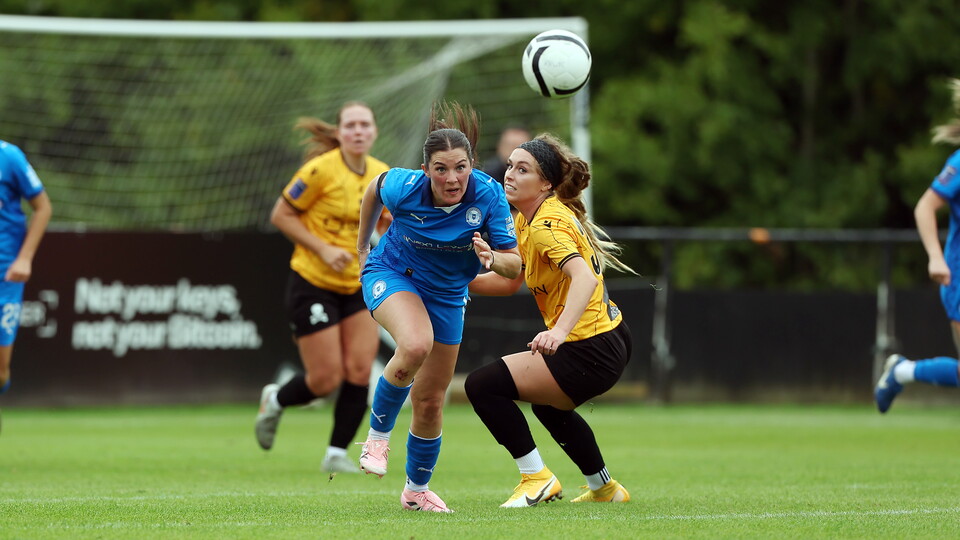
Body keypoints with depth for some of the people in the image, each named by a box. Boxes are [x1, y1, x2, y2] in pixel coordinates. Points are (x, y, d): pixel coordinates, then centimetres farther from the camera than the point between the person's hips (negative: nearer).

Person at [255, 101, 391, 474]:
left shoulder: (382, 175, 3)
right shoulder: (321, 170, -16)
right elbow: (281, 215, -10)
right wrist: (323, 249, -18)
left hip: (359, 285, 5)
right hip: (313, 284, -5)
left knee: (359, 371, -6)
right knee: (326, 379, -5)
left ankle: (337, 454, 9)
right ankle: (275, 401, 27)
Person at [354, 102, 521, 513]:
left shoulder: (489, 194, -25)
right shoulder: (404, 186, -26)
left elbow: (514, 264, -20)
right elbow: (374, 189, 0)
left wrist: (492, 259, -43)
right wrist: (362, 245, 11)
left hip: (447, 294, 3)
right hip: (391, 274, -3)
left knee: (430, 401, 8)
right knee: (417, 344, -36)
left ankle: (417, 489, 32)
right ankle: (378, 435, -14)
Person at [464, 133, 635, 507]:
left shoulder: (547, 225, -21)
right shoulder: (526, 220, 9)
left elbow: (584, 277, -37)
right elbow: (509, 281, 15)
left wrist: (559, 332, -51)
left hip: (590, 354, -11)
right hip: (609, 339, 11)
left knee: (482, 384, -14)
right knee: (549, 406, 37)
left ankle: (536, 477, -7)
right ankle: (604, 487, 49)